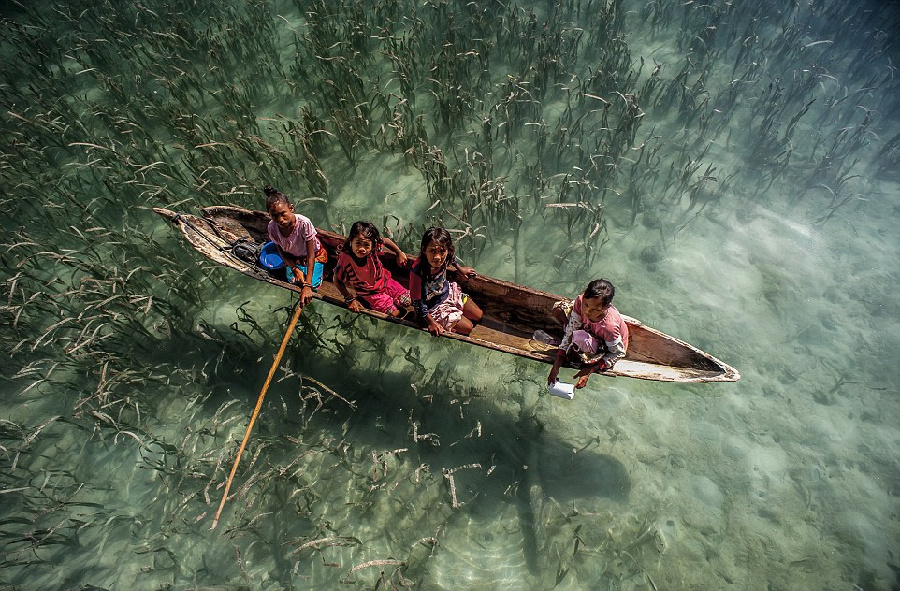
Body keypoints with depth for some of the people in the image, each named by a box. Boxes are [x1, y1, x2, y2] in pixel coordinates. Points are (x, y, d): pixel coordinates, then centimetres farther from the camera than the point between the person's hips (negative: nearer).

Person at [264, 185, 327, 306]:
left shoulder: (304, 223, -38)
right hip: (293, 257, 4)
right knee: (293, 281, -12)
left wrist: (307, 286, -38)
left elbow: (310, 255, -33)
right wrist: (295, 269, -23)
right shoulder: (272, 227, -24)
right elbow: (282, 252, -6)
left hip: (315, 255, -4)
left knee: (313, 286, -16)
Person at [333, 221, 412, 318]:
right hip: (371, 294, -3)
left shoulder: (373, 248, -26)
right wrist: (349, 299, -14)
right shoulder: (345, 259, -32)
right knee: (394, 313, -8)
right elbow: (337, 280, -15)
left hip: (385, 282, 3)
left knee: (408, 302, 2)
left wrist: (400, 253, 6)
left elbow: (385, 241, -2)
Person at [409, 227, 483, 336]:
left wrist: (460, 269, 19)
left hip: (448, 291, 6)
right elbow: (417, 301, -26)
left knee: (478, 316, 13)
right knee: (467, 328, -3)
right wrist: (431, 323, -17)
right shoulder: (417, 272, -40)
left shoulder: (445, 257, -24)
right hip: (433, 306, -6)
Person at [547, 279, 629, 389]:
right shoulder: (580, 301, -33)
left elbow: (618, 353, -25)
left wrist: (589, 371, -31)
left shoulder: (609, 326, -45)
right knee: (559, 308, -12)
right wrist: (555, 367, -29)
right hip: (588, 328, 4)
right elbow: (570, 333, -24)